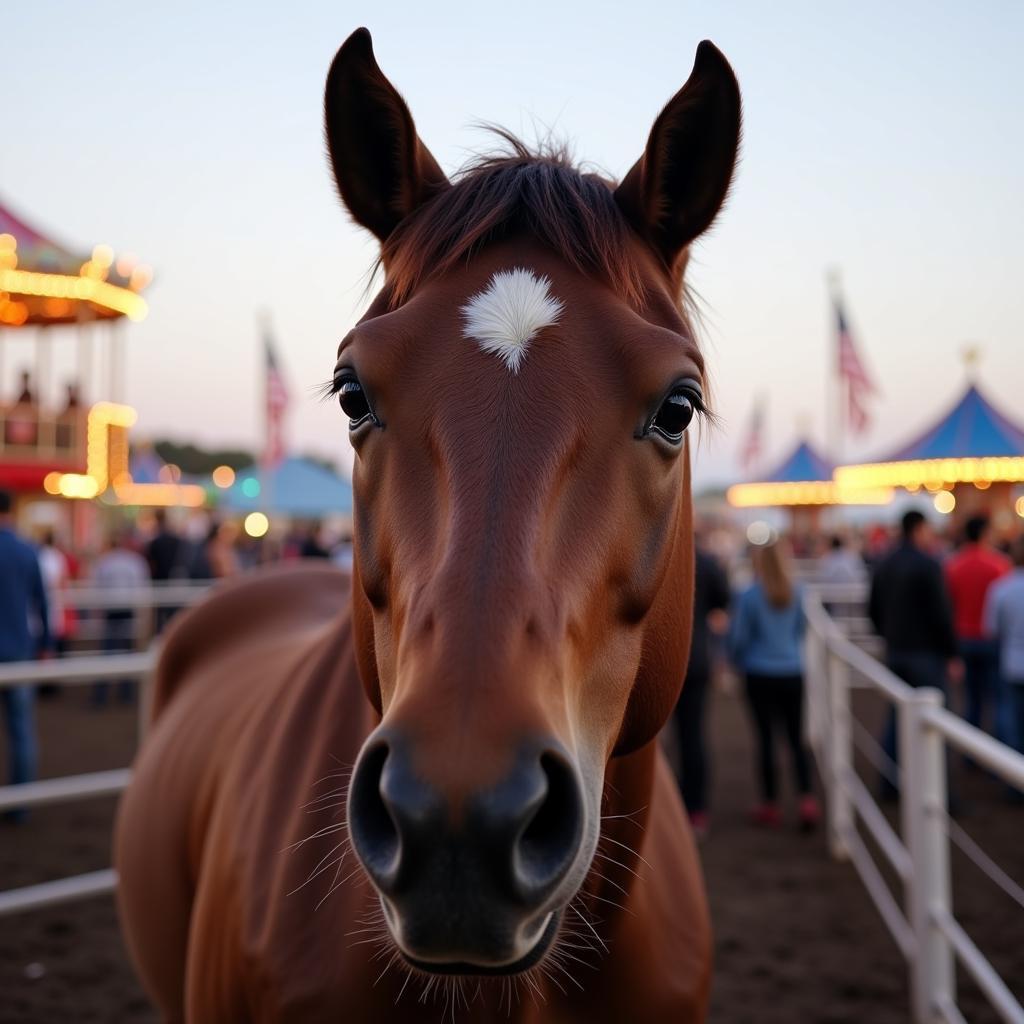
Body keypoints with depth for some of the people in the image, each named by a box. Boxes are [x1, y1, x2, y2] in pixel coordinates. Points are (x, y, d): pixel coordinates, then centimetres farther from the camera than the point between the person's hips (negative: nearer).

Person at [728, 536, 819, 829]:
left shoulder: (750, 596, -12)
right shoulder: (796, 593, -1)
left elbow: (738, 636, -4)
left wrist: (739, 662, 16)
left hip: (761, 675, -3)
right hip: (792, 673, 3)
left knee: (765, 738, 6)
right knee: (796, 738, 8)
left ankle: (770, 804, 13)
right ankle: (807, 799, -6)